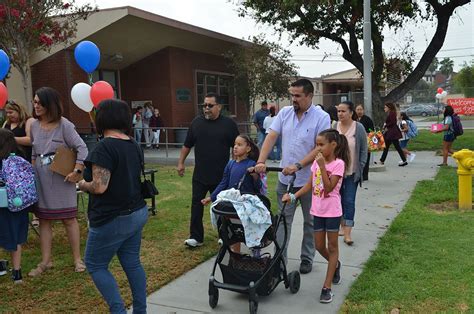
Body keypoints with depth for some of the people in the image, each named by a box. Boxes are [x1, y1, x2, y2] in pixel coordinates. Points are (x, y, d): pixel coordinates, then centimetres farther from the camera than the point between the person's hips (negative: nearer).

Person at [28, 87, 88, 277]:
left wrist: (77, 172, -19)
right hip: (40, 179, 6)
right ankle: (46, 261, 20)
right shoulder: (34, 126, 7)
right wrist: (32, 172, 11)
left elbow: (82, 148, -13)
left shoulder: (64, 125, -11)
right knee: (44, 219, 10)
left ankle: (77, 259, 14)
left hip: (61, 177, -5)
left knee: (68, 219, 3)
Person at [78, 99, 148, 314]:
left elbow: (99, 187, -25)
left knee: (95, 265, 10)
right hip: (136, 213, 8)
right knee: (132, 263, 16)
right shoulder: (134, 146, 6)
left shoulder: (104, 148, -20)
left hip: (113, 219, -8)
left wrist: (82, 184, -4)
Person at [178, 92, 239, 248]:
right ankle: (196, 237, 12)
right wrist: (181, 163, 9)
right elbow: (187, 145, 12)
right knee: (196, 206, 3)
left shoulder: (229, 124, -3)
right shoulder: (196, 122, 5)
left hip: (221, 176, -2)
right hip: (199, 175, 2)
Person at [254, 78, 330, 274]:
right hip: (285, 179, 3)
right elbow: (271, 137, -4)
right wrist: (261, 162, -16)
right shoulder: (285, 113, 2)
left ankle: (307, 258, 29)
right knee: (283, 220, 8)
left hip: (309, 180, -3)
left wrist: (297, 166, -24)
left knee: (310, 221, 13)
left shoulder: (321, 117, -11)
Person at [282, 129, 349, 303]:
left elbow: (329, 187, -22)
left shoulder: (338, 164, -14)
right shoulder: (317, 162, 4)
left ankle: (327, 287, 9)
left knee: (332, 246, 5)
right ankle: (335, 265, 43)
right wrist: (293, 196, -6)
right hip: (317, 210, 6)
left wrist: (322, 166, -26)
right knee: (319, 246, 13)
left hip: (332, 211, -6)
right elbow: (309, 185, 5)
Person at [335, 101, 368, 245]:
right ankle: (343, 226, 29)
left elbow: (364, 151, 0)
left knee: (349, 202, -3)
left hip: (351, 172, -2)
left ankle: (347, 233, 0)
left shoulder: (359, 128, -6)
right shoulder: (334, 127, -2)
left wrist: (360, 169, -5)